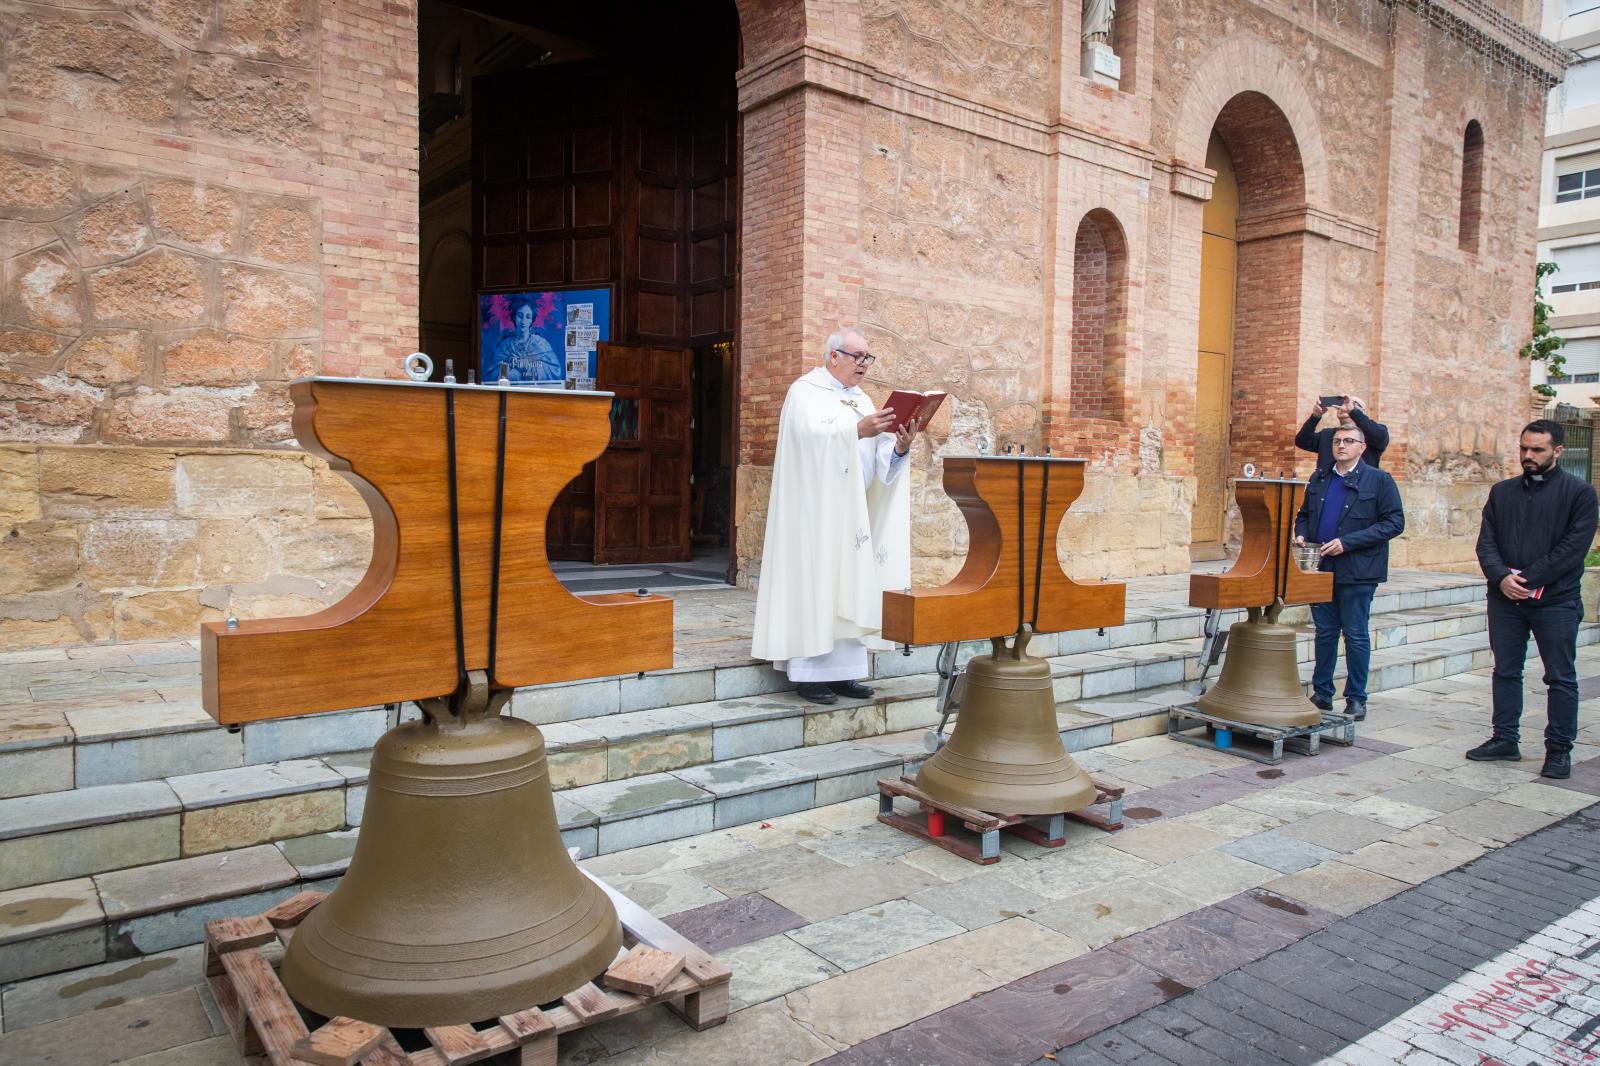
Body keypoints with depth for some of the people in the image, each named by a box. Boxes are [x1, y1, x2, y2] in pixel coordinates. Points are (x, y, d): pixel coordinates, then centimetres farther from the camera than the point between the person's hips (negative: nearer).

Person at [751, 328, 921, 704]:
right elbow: (812, 434, -21)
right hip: (814, 511, -7)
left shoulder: (861, 400, 17)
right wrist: (857, 429, -29)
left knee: (849, 587, 5)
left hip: (851, 512, 7)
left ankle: (842, 670, 10)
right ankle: (807, 673, -1)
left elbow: (881, 456, 7)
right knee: (813, 585, -7)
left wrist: (900, 445, -13)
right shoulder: (805, 391, -2)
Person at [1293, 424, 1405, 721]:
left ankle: (1356, 699, 13)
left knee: (1356, 635, 2)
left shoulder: (1379, 480, -2)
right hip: (1321, 567, 4)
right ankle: (1322, 693, 20)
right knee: (1325, 632, 11)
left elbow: (1394, 523, -8)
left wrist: (1347, 542, -16)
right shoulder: (1319, 479, 13)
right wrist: (1301, 534, -1)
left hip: (1357, 571, -4)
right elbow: (1303, 515, 23)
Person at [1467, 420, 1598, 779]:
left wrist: (1528, 580, -16)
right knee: (1505, 672, 11)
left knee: (1561, 678, 3)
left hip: (1555, 600, -4)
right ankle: (1505, 739, 20)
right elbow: (1486, 542, 5)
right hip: (1504, 599, 4)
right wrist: (1501, 577, -13)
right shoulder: (1502, 492, 11)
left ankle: (1559, 749, 12)